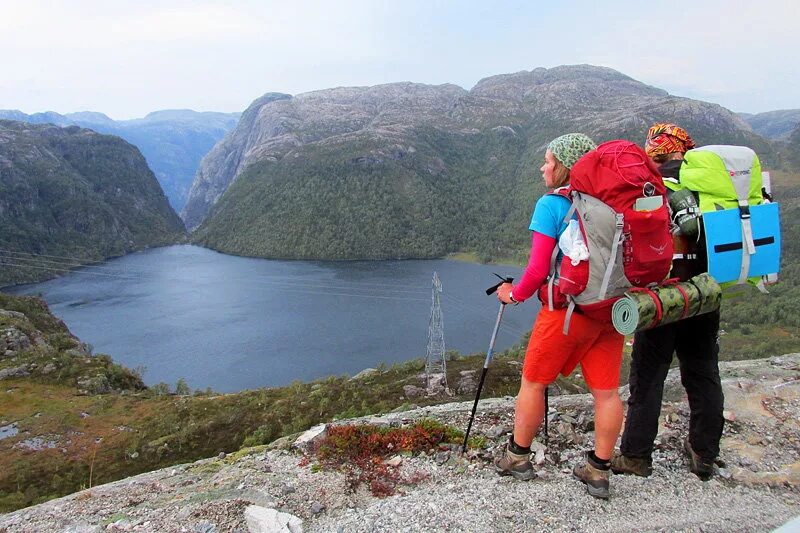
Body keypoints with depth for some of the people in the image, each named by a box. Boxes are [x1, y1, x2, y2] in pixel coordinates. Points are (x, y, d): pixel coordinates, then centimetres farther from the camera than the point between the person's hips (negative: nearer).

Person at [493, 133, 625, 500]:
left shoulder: (551, 205, -10)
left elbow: (538, 269, -13)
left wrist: (514, 294, 4)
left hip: (567, 310, -5)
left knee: (533, 383, 12)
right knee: (606, 391, 10)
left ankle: (518, 457, 26)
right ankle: (599, 472, 21)